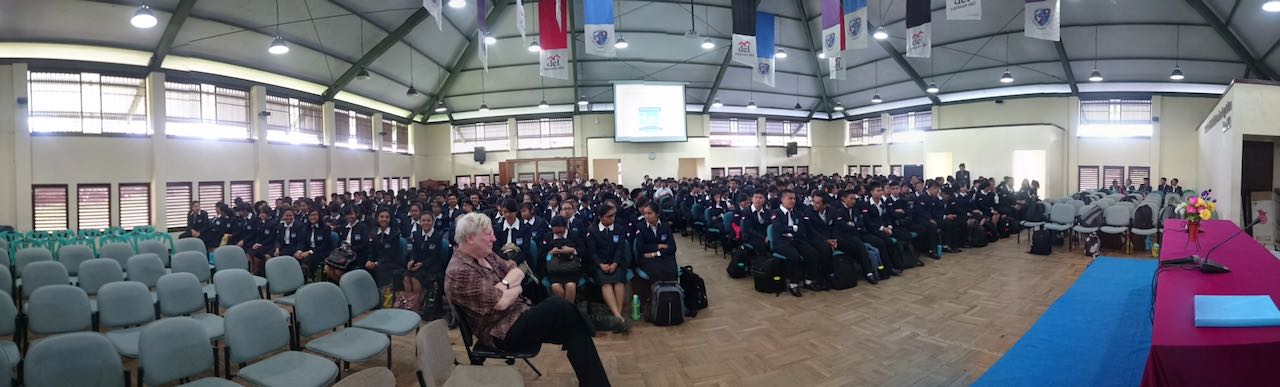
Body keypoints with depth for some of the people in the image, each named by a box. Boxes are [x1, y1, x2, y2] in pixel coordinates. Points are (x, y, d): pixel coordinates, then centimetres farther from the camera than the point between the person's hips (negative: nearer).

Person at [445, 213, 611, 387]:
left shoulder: (486, 255, 8)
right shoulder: (460, 272, -21)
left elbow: (518, 271, 6)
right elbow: (501, 302, -24)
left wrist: (504, 284, -15)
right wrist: (516, 288, -4)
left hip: (519, 312, 9)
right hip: (502, 331, -8)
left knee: (572, 328, -10)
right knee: (559, 306, -17)